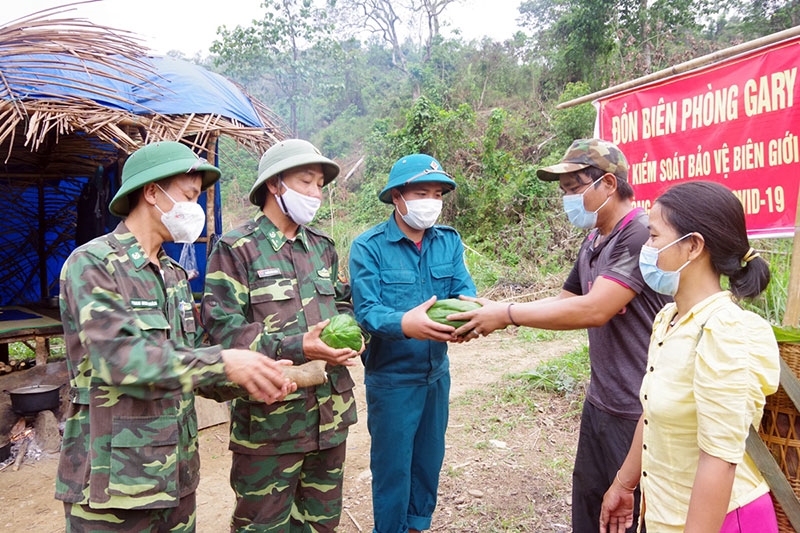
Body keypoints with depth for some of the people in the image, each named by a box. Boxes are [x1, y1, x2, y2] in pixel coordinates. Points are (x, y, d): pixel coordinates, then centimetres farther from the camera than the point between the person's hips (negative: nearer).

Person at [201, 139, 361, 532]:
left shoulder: (323, 246, 13)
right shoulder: (236, 249, -7)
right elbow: (222, 327, -15)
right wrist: (296, 348, -24)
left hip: (330, 410, 6)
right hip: (269, 412, -6)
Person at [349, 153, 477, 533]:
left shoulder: (449, 241, 1)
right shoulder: (368, 246, -14)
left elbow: (464, 288, -9)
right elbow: (366, 310, -23)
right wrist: (404, 324, -43)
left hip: (437, 373, 5)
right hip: (392, 378, -5)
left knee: (430, 459, 21)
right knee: (393, 468, 8)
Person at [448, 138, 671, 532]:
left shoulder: (642, 233, -20)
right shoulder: (593, 241, 10)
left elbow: (593, 310, -26)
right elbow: (565, 301, 16)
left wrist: (506, 315, -20)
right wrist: (496, 313, 3)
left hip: (639, 411, -8)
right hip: (599, 403, 8)